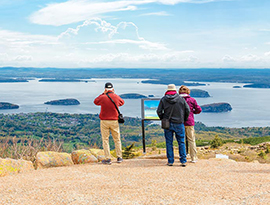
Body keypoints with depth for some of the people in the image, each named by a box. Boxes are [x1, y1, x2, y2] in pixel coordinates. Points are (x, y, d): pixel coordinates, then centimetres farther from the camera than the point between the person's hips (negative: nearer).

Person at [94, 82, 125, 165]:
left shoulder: (103, 97, -9)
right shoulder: (117, 97, -2)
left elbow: (95, 102, 13)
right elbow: (122, 102, 20)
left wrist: (103, 94, 12)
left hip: (104, 121, -2)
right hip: (114, 121, 2)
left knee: (105, 140, 3)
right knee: (117, 139, 13)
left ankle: (107, 159, 0)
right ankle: (119, 157, 17)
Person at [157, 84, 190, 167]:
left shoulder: (163, 99, -1)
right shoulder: (181, 99, 0)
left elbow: (159, 111, -3)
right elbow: (187, 110, -1)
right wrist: (184, 119, 12)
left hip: (167, 124, 0)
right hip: (179, 123, 0)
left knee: (169, 143, 6)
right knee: (181, 142, 6)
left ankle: (170, 161, 8)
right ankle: (183, 161, 4)